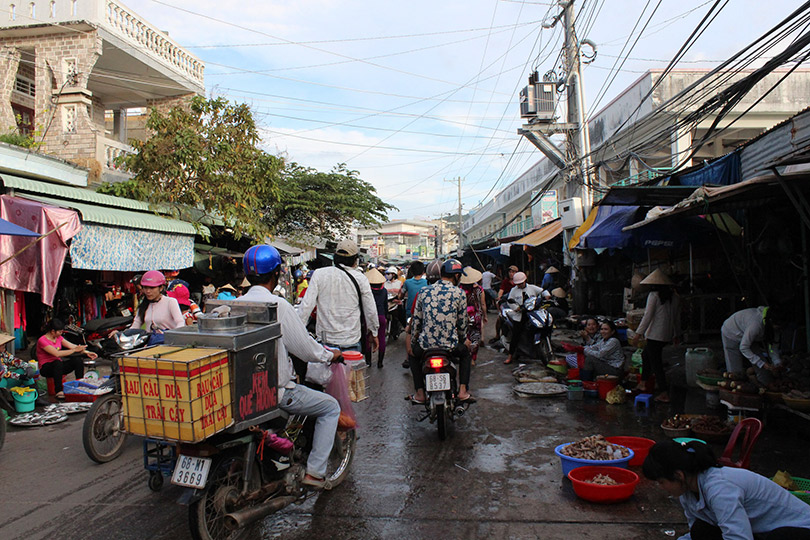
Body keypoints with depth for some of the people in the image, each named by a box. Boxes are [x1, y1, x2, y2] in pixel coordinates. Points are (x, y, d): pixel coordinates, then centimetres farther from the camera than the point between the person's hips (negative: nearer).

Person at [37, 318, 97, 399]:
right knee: (58, 362, -40)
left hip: (58, 365, 7)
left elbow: (71, 345, 2)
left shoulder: (58, 337, 7)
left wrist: (87, 352, -10)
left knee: (78, 360, -18)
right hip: (46, 368, -7)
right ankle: (59, 391, -40)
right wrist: (75, 350, -24)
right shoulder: (42, 341, -17)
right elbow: (57, 353, -27)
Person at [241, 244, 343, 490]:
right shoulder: (278, 305, -19)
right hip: (275, 391, -8)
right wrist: (329, 355, 4)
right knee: (331, 407, 8)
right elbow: (305, 349, -15)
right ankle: (314, 472, 5)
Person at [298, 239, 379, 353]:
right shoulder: (360, 278, -4)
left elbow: (307, 305, -7)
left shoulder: (319, 274, -4)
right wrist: (374, 334, 17)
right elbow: (370, 310, 2)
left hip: (325, 339, 1)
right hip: (351, 341, -1)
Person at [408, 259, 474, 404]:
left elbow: (416, 320, 8)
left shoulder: (424, 291, 4)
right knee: (465, 352, 32)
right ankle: (463, 391, 23)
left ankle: (420, 393, 23)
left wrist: (412, 342, 21)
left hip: (426, 344, 1)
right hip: (450, 345, -1)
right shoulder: (459, 293, -3)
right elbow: (462, 322, 4)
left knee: (414, 355, 33)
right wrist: (464, 339, 24)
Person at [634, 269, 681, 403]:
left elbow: (648, 315, -15)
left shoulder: (654, 295, -11)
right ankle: (644, 384, 26)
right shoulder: (675, 297, 9)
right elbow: (677, 317, 15)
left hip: (655, 335, -8)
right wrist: (677, 334, 25)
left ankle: (664, 394, -2)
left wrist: (639, 332, -11)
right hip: (668, 335, 8)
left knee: (656, 363, -2)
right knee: (646, 354, 23)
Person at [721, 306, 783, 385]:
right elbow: (743, 348, -32)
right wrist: (762, 364, -29)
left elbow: (773, 345, -4)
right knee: (736, 370, -9)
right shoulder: (756, 324, -42)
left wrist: (777, 362, -17)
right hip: (731, 335, -7)